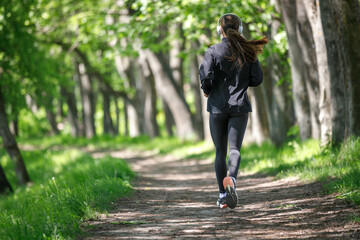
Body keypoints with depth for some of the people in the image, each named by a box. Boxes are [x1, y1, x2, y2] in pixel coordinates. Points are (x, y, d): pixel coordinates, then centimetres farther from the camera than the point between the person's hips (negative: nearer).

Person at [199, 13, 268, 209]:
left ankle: (223, 196, 14)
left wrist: (206, 90, 3)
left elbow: (205, 75, -16)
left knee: (220, 151, 11)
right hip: (240, 106, 1)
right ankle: (231, 179, -36)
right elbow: (257, 79, 1)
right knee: (234, 149, -5)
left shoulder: (213, 51, -4)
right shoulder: (248, 52, 2)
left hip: (218, 106, 0)